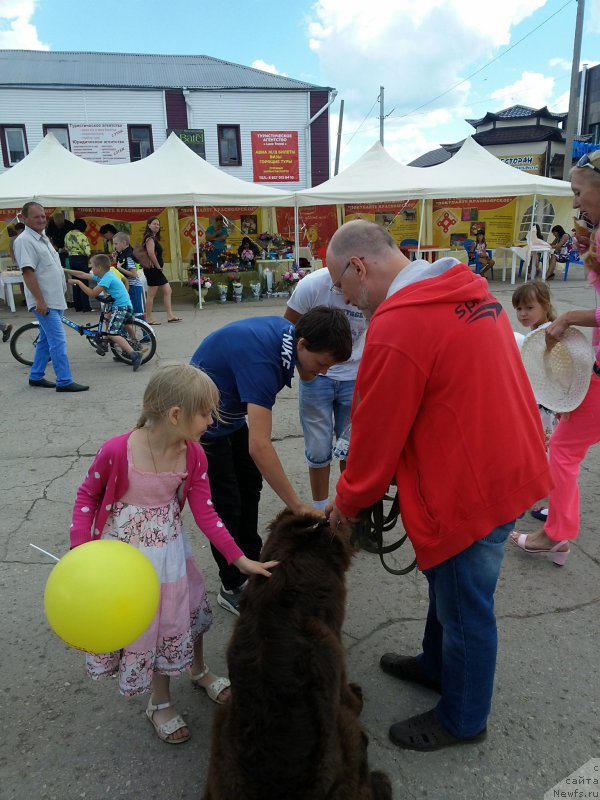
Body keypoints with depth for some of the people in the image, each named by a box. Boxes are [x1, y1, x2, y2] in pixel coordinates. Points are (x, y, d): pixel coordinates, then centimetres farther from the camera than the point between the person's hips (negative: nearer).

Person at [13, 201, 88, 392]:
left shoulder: (43, 238, 17)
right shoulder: (24, 240, -13)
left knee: (46, 339, 15)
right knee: (58, 341, -10)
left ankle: (36, 376, 25)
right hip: (44, 302, -10)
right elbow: (28, 272, -19)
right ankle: (64, 382, -6)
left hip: (55, 299, 10)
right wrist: (40, 301, -23)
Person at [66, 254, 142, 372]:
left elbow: (92, 293, -18)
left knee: (112, 334, -18)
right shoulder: (103, 275, 13)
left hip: (122, 307, -10)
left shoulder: (107, 278, -15)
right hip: (119, 306, 10)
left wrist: (77, 282, -10)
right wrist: (65, 270, 22)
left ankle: (134, 355, -29)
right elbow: (83, 275, 20)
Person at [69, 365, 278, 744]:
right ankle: (160, 702, 42)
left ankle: (199, 670, 54)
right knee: (144, 627, 14)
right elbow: (87, 496, -11)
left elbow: (205, 513, -9)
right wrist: (80, 552, -17)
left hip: (169, 550, 4)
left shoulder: (193, 455, -15)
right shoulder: (117, 451, -28)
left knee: (188, 614, 22)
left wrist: (241, 560, -12)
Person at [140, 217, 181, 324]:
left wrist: (159, 266, 10)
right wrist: (158, 266, -17)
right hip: (152, 270, -10)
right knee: (151, 294, -4)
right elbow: (151, 253, -27)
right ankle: (149, 318, 3)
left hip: (157, 270, 10)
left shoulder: (154, 238, 17)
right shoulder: (150, 238, -13)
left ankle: (170, 315, 12)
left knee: (167, 291, 9)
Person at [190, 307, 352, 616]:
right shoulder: (262, 358, -38)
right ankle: (232, 589, 13)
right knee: (227, 504, -3)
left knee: (250, 486, 14)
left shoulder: (287, 331, -11)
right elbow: (259, 446, -44)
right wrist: (299, 507, -40)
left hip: (231, 414, 9)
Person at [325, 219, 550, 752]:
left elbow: (376, 434, -17)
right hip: (509, 465, 9)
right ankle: (438, 664, 50)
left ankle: (462, 721, 36)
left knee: (465, 608, 12)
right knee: (449, 582, 27)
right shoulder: (468, 290, 4)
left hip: (471, 488, -9)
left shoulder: (396, 328, -25)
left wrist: (347, 505, 2)